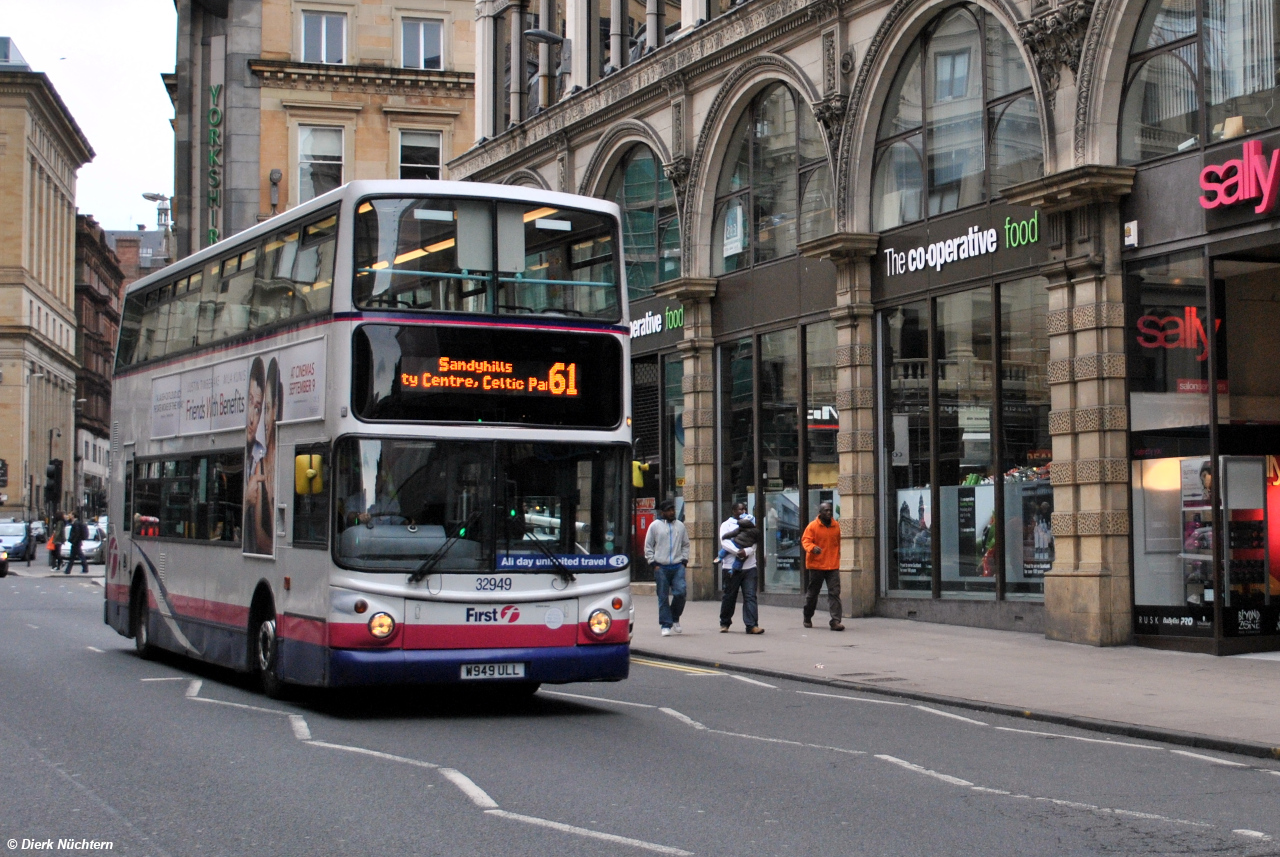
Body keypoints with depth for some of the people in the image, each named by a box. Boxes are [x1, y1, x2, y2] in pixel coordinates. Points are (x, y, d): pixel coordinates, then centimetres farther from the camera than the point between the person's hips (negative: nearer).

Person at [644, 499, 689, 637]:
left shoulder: (680, 526, 14)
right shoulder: (655, 526, 5)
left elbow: (685, 545, 20)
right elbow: (648, 547, 5)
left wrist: (684, 561, 7)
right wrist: (653, 564, -3)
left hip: (678, 566, 2)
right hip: (661, 567, -2)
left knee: (680, 592, -12)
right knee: (663, 597, 0)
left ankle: (675, 618, 11)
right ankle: (666, 625, 6)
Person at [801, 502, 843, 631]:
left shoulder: (836, 526, 8)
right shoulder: (812, 526, -5)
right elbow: (805, 540, -11)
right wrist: (812, 547, -31)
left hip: (833, 566, 3)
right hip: (816, 565, -3)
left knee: (834, 592, -9)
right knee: (812, 592, 10)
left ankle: (835, 621, -12)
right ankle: (807, 618, 28)